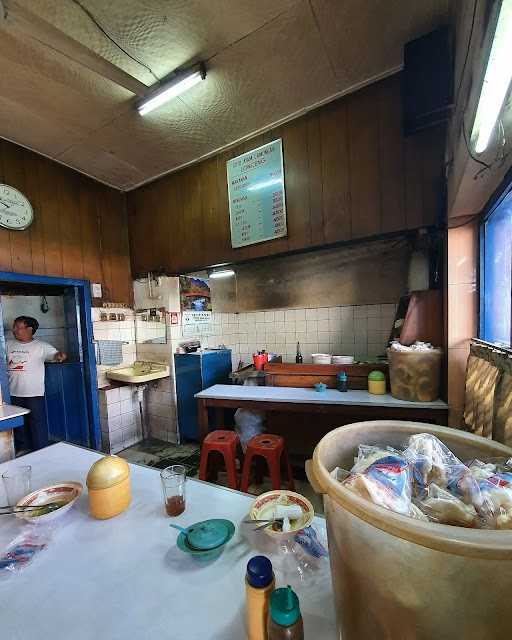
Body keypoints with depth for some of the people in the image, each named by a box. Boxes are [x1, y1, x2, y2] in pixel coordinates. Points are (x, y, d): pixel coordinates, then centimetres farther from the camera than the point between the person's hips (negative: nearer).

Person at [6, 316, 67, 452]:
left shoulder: (41, 346, -9)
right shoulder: (8, 345, 4)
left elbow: (54, 354, -19)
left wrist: (60, 355, -40)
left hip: (34, 394, -5)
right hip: (13, 394, 5)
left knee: (38, 425, 4)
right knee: (18, 424, 21)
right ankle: (22, 449, 39)